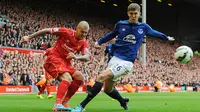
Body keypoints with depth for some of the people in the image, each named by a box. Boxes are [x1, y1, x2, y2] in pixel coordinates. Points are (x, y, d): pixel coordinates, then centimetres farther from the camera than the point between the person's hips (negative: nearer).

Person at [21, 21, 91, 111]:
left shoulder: (84, 43, 0)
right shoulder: (67, 32, -14)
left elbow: (87, 57, -14)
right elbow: (47, 30, -9)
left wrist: (76, 57, -36)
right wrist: (29, 37, -8)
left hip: (66, 63, 7)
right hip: (54, 59, -7)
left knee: (79, 77, -6)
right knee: (68, 78, -28)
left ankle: (64, 102, 0)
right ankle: (58, 104, -43)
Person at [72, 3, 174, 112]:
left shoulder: (143, 27, 2)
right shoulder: (120, 24, 4)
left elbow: (155, 32, 23)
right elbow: (111, 35, 24)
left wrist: (167, 37, 37)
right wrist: (99, 41, 12)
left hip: (127, 62, -4)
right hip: (115, 58, 4)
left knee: (102, 77, -24)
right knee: (108, 90, 10)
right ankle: (123, 103, 41)